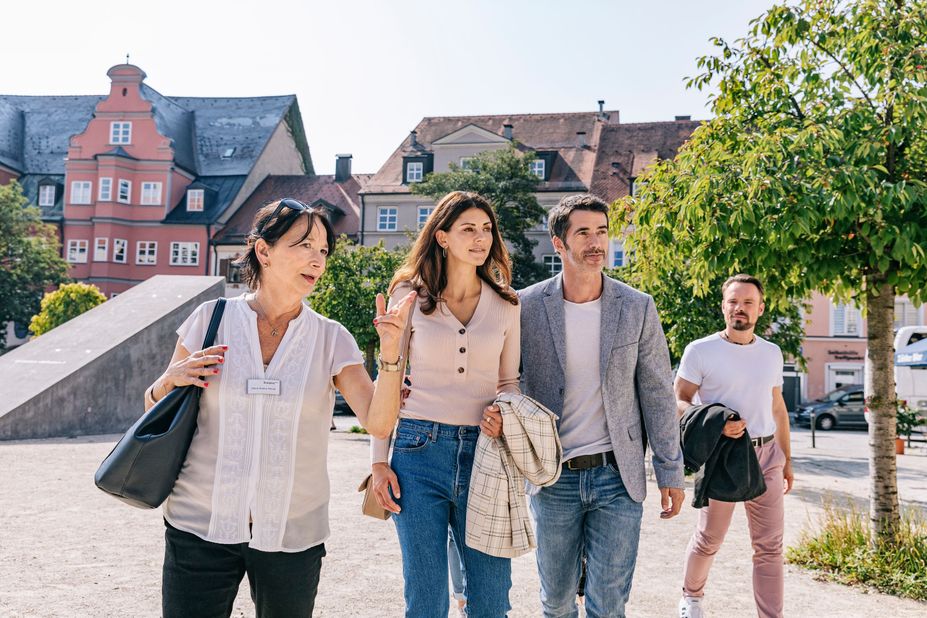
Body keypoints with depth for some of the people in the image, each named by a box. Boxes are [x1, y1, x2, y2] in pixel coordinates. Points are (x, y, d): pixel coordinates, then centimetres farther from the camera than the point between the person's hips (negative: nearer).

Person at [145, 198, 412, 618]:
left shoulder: (331, 339, -1)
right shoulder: (212, 318, -2)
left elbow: (378, 423, -10)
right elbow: (153, 410, 8)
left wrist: (391, 357, -25)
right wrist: (171, 381, -13)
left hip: (292, 534, 1)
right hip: (201, 527, 0)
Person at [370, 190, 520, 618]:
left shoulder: (505, 305, 8)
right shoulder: (409, 297, 3)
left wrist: (503, 414, -7)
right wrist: (380, 460, 0)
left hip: (482, 454, 2)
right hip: (419, 451, -1)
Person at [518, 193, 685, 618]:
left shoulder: (637, 307, -1)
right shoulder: (527, 305, -3)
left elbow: (657, 393, 2)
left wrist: (670, 471, 0)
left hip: (617, 476, 0)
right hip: (553, 476, 0)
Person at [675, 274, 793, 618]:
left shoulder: (772, 353, 10)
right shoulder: (700, 351, -6)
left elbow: (778, 408, 18)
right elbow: (679, 402, -7)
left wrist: (787, 460, 18)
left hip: (766, 454, 4)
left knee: (770, 545, 3)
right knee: (709, 538, 11)